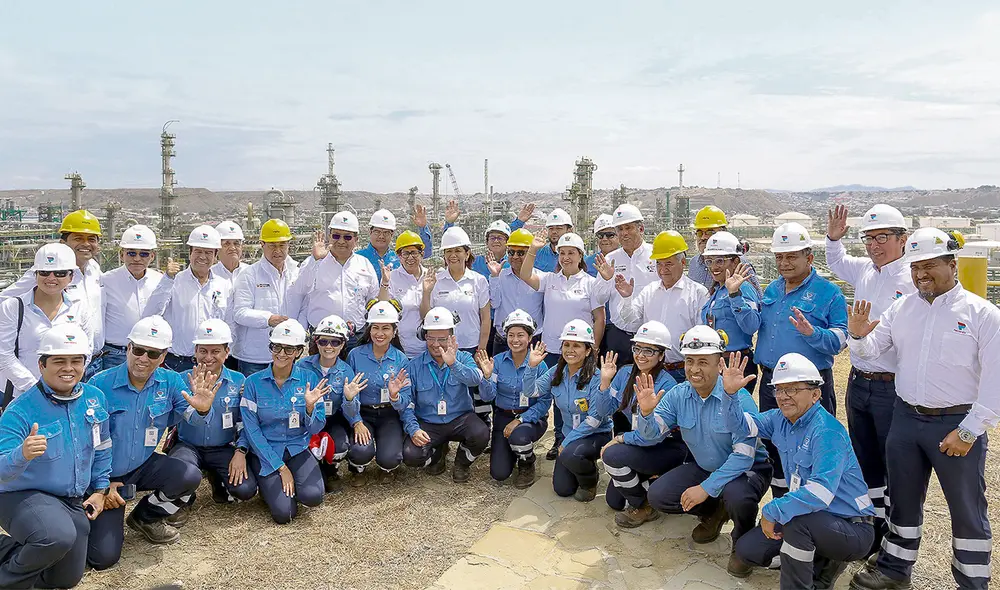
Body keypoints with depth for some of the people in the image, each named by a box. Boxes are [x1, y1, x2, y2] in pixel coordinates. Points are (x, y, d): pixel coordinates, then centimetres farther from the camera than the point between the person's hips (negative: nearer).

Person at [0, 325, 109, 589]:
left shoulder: (95, 398, -6)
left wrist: (100, 489, 8)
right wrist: (23, 454, -50)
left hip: (74, 502, 6)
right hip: (24, 495, -6)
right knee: (58, 536, -38)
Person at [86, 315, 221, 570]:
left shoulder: (170, 382, -7)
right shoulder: (100, 384, -17)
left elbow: (192, 417, -19)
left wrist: (202, 409, -43)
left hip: (144, 466, 4)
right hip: (106, 476, -3)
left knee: (191, 477, -25)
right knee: (103, 557, -12)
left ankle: (145, 518, 7)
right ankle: (107, 522, 26)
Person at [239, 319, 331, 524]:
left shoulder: (308, 379, -4)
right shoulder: (254, 382, -7)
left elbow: (316, 428, -2)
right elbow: (252, 430, -8)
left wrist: (310, 407, -25)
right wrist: (281, 468, -12)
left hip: (298, 449, 1)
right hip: (265, 453, -1)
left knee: (313, 496, -24)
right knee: (284, 513, -17)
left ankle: (290, 486, 9)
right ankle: (269, 486, 15)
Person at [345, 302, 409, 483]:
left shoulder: (400, 359, -3)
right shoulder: (356, 355, -5)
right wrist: (357, 423, -15)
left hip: (389, 415, 1)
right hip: (362, 414, 0)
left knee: (389, 459, -22)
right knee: (361, 452, -28)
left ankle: (387, 467, 19)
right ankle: (357, 469, 12)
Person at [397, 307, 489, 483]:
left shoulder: (463, 358, -3)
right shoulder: (414, 366, -1)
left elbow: (476, 379, -27)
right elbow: (406, 404, -6)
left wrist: (453, 364, -43)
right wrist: (413, 429, -25)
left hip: (460, 419, -1)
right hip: (427, 424, 1)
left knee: (481, 434, -31)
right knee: (410, 455, -23)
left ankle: (462, 462, 6)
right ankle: (438, 453, 16)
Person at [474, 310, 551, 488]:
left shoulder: (539, 364, -11)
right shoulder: (497, 361, -4)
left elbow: (545, 401, -14)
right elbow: (488, 397, -10)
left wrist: (520, 420, -23)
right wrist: (487, 376, -30)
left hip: (531, 417, -2)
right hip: (503, 417, 2)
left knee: (518, 436, -37)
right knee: (499, 473, -7)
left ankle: (527, 465, 0)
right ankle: (510, 450, 30)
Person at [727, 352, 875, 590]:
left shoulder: (827, 432, -25)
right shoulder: (781, 419, 0)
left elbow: (820, 493, -35)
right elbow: (741, 425, 3)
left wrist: (772, 511, -28)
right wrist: (730, 393, -16)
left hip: (852, 528, -8)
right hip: (812, 518, 8)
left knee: (795, 518, -37)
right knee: (747, 549, 2)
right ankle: (823, 563, 17)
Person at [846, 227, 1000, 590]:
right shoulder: (901, 308, 5)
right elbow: (870, 350, 5)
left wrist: (969, 431, -15)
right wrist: (858, 335, -18)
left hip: (957, 424, -4)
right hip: (906, 418, 5)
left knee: (967, 509, 8)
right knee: (902, 499, 17)